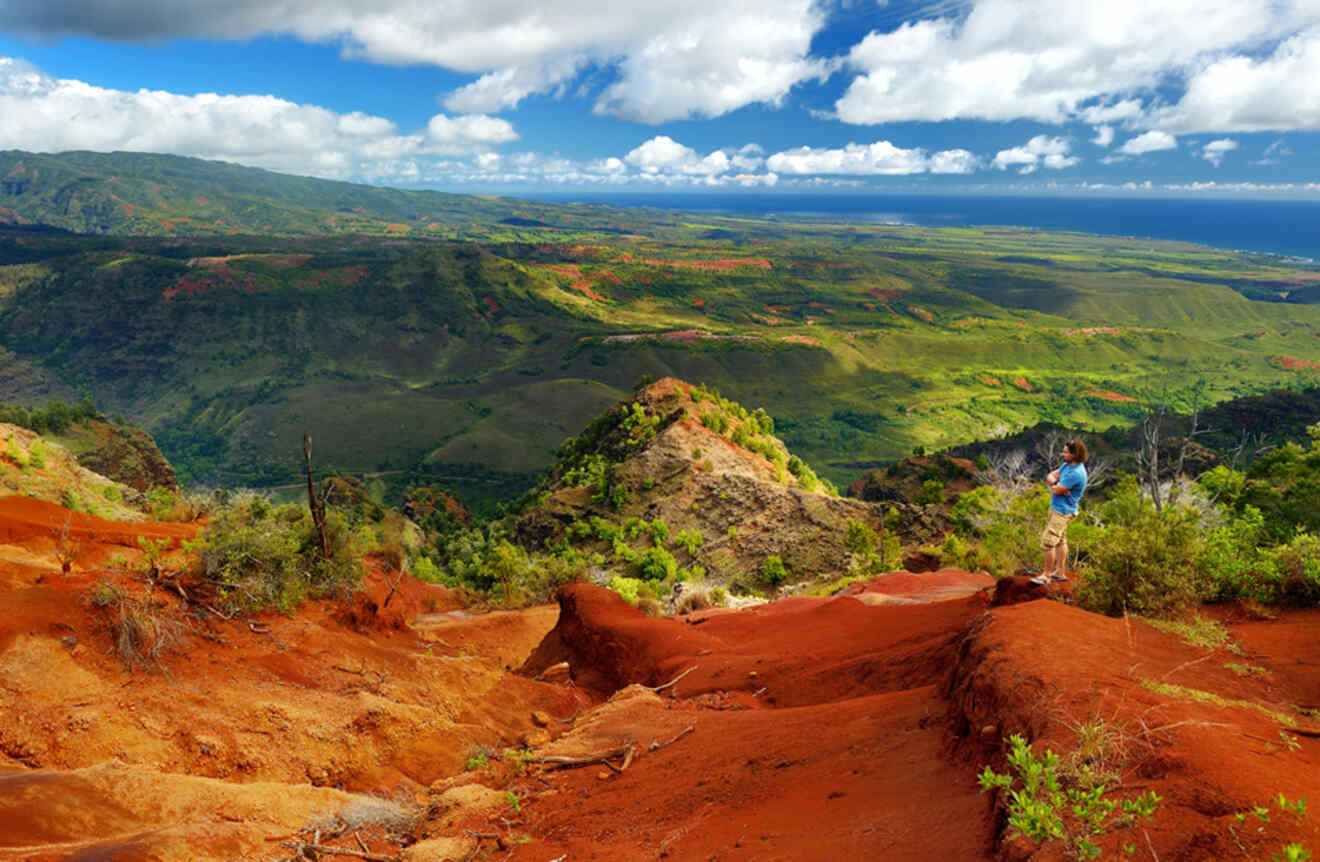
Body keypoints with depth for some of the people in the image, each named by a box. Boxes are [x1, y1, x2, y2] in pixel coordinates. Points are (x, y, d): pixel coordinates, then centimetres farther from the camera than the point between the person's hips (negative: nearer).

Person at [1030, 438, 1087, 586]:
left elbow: (1057, 490, -24)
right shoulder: (1067, 465, 5)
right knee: (1061, 541, 18)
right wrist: (1056, 483, -13)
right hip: (1057, 508, 10)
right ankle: (1059, 572, 28)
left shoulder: (1076, 473, -26)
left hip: (1062, 511, -10)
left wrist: (1054, 484, -3)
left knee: (1048, 542, -8)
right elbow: (1050, 476, 7)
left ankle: (1046, 576, 1)